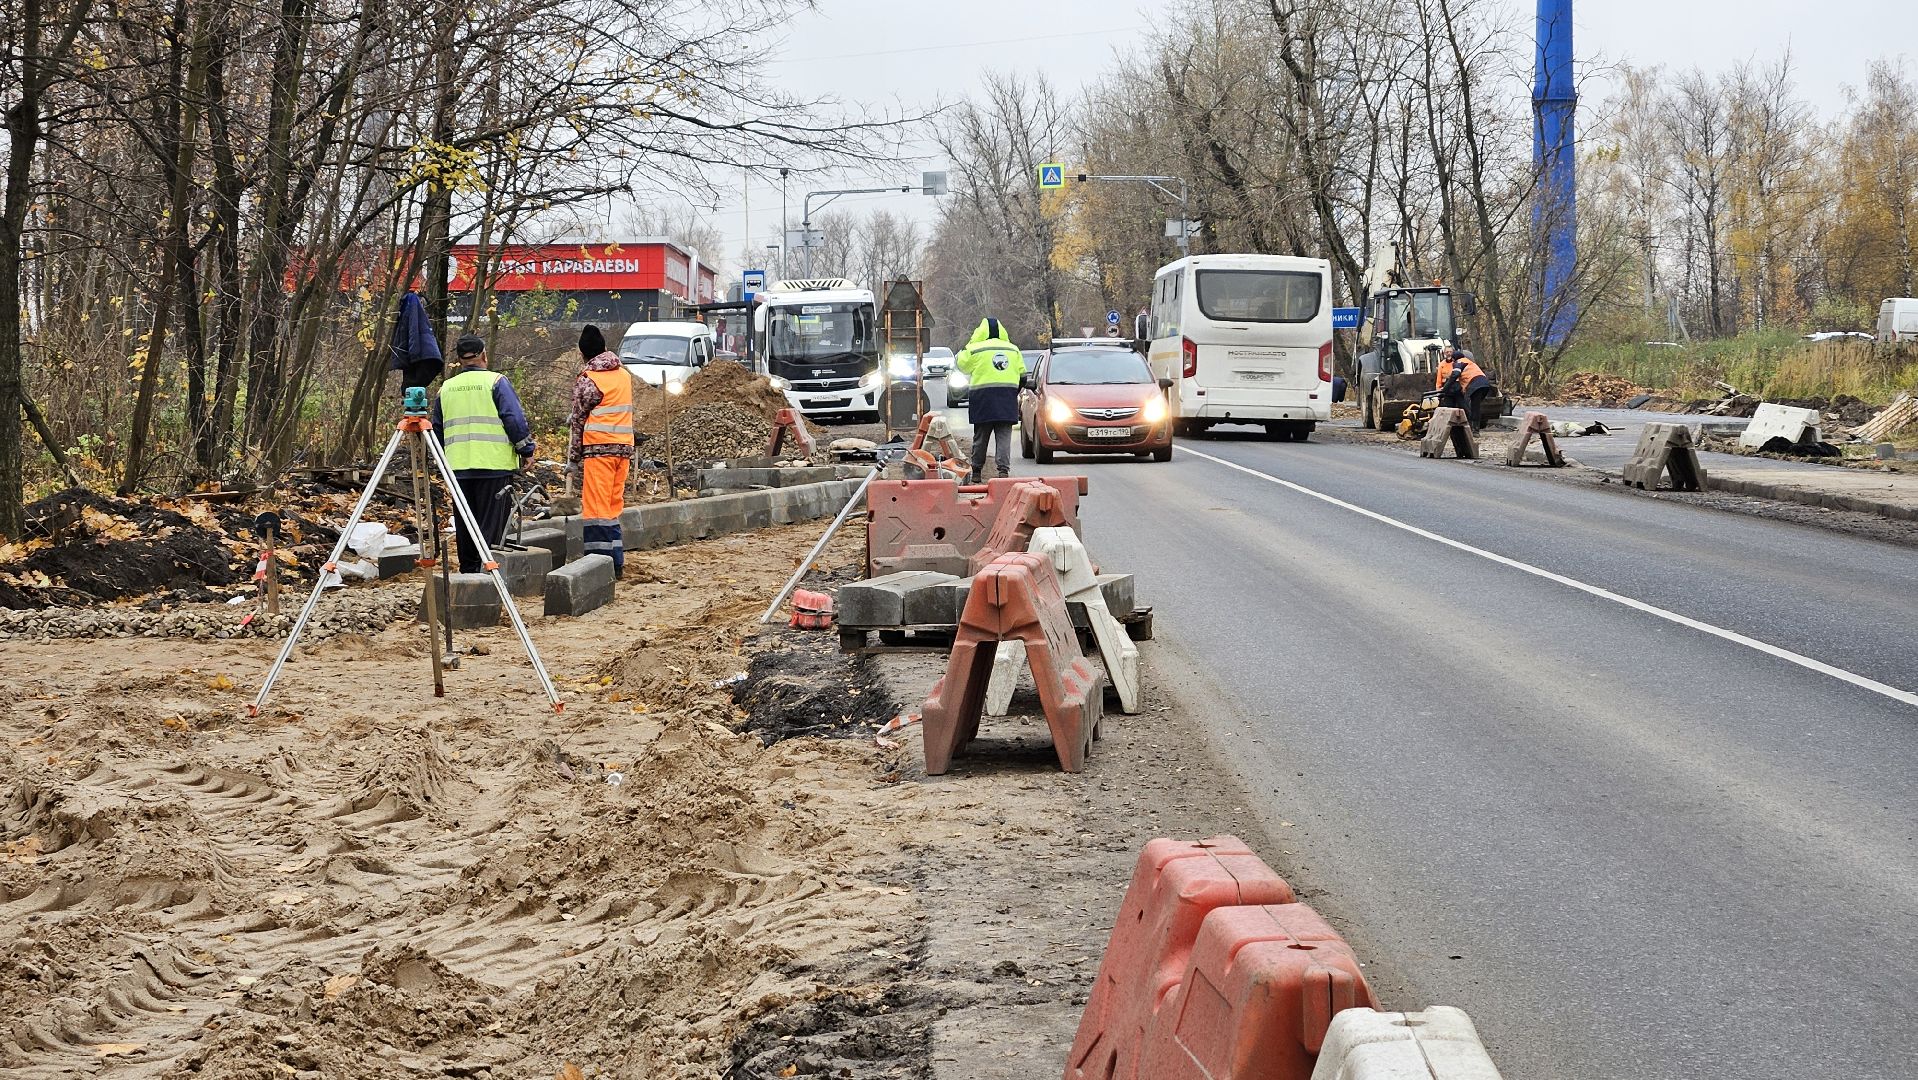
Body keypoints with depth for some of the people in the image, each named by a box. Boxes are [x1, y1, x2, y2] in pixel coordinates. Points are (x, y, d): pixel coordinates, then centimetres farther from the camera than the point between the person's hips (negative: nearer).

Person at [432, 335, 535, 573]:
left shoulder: (446, 388, 11)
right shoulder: (496, 382, -4)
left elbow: (437, 429, 19)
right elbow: (515, 419, -9)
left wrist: (445, 460, 31)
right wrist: (526, 449, 1)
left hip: (459, 467, 5)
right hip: (495, 464, -5)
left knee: (464, 524, 12)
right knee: (492, 520, -3)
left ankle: (468, 572, 17)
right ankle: (486, 570, -9)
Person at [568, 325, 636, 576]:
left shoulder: (587, 380, -8)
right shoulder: (624, 375, 12)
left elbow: (578, 421, -4)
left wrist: (574, 458, 3)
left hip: (598, 449, -7)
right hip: (624, 447, 7)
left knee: (596, 508, -3)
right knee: (613, 506, 13)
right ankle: (616, 562, 13)